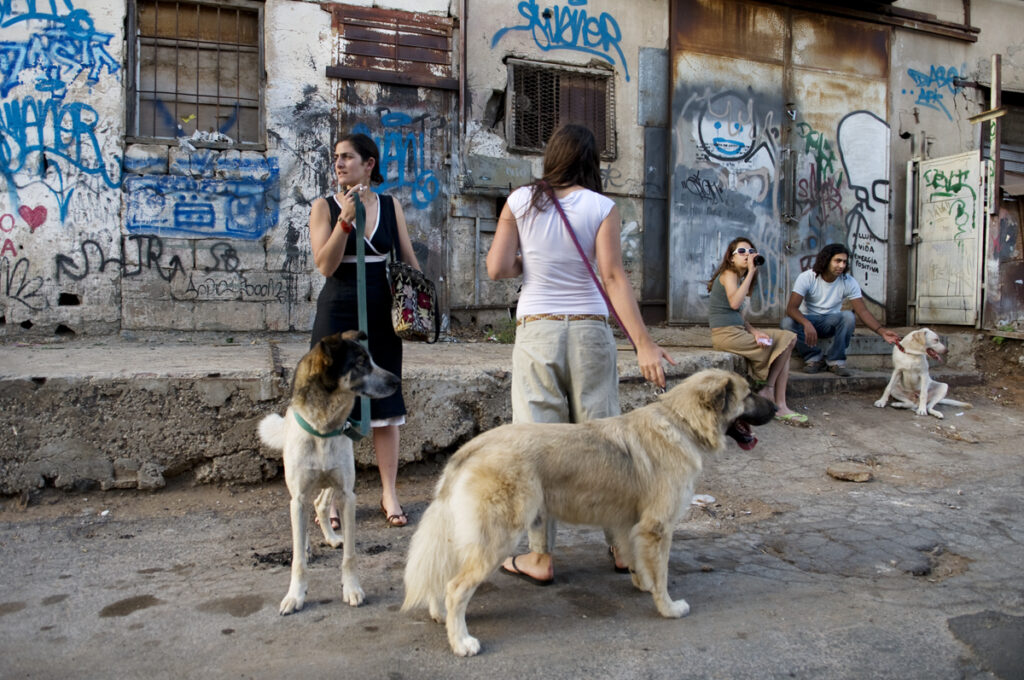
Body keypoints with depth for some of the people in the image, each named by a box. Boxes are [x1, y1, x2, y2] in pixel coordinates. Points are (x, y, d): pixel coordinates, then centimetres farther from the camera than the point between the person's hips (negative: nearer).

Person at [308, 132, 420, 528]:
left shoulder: (391, 206, 7)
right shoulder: (324, 207, 1)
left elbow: (409, 261, 11)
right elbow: (325, 265, -10)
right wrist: (345, 219, -17)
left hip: (381, 314, 2)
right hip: (338, 313, -1)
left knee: (385, 402, 5)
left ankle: (389, 492, 16)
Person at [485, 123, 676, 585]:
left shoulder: (520, 201, 4)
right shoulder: (602, 207, 0)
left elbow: (497, 269, -1)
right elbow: (613, 277, -10)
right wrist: (644, 343, -13)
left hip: (536, 332, 0)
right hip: (589, 331, 0)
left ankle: (541, 557, 13)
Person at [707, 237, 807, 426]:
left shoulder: (739, 277, 20)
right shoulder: (729, 274, -7)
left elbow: (739, 316, 16)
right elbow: (734, 303, -27)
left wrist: (754, 331, -3)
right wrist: (751, 272, -22)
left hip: (737, 331, 9)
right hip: (726, 334, -9)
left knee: (786, 338, -1)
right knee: (785, 342, -7)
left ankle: (780, 406, -6)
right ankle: (768, 390, 6)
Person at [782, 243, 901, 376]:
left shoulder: (849, 282, -9)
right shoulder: (806, 277, -17)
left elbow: (863, 312, -13)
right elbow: (791, 308, -27)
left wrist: (882, 331, -30)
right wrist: (807, 324, -47)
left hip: (830, 323, 2)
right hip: (807, 319, -1)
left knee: (848, 316, -31)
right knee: (787, 323, -34)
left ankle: (835, 361, -16)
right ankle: (815, 358, -13)